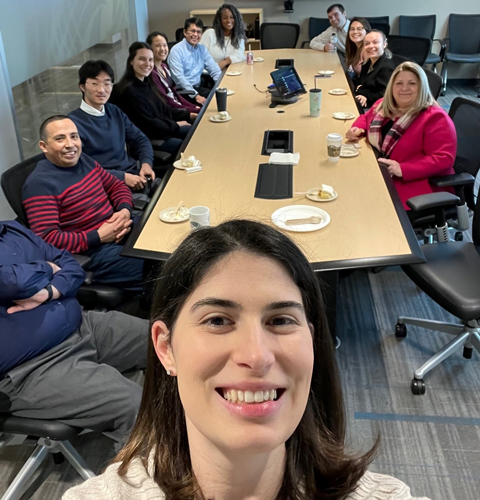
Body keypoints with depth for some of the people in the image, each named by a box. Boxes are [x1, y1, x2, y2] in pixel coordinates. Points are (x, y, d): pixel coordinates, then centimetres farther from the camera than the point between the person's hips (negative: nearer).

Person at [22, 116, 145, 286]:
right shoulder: (39, 183, -16)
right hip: (92, 251, -8)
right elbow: (47, 239, -22)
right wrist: (99, 237, -23)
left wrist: (125, 210, -4)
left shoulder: (84, 160, 9)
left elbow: (117, 186, 19)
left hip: (119, 228, 9)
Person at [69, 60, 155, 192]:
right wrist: (123, 177, -21)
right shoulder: (74, 123, -8)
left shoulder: (115, 112, 15)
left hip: (136, 176, 7)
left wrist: (146, 163, -2)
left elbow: (140, 139, 20)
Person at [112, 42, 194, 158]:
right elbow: (148, 125, -19)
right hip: (148, 140, -10)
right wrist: (176, 125, -9)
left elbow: (164, 110, 17)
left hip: (165, 130, 10)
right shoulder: (128, 91, -19)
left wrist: (189, 115, 4)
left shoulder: (147, 84, 10)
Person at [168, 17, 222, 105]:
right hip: (183, 89, -7)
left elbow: (215, 71, 7)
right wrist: (196, 95, -29)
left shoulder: (202, 49, 11)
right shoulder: (176, 50, -9)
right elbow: (179, 78, -19)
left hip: (200, 85, 7)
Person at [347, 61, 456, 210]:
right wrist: (357, 129, 6)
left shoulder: (435, 118, -13)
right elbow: (366, 117, 31)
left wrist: (403, 169, -27)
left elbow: (443, 159, -19)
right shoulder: (383, 105, 10)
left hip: (415, 183, -7)